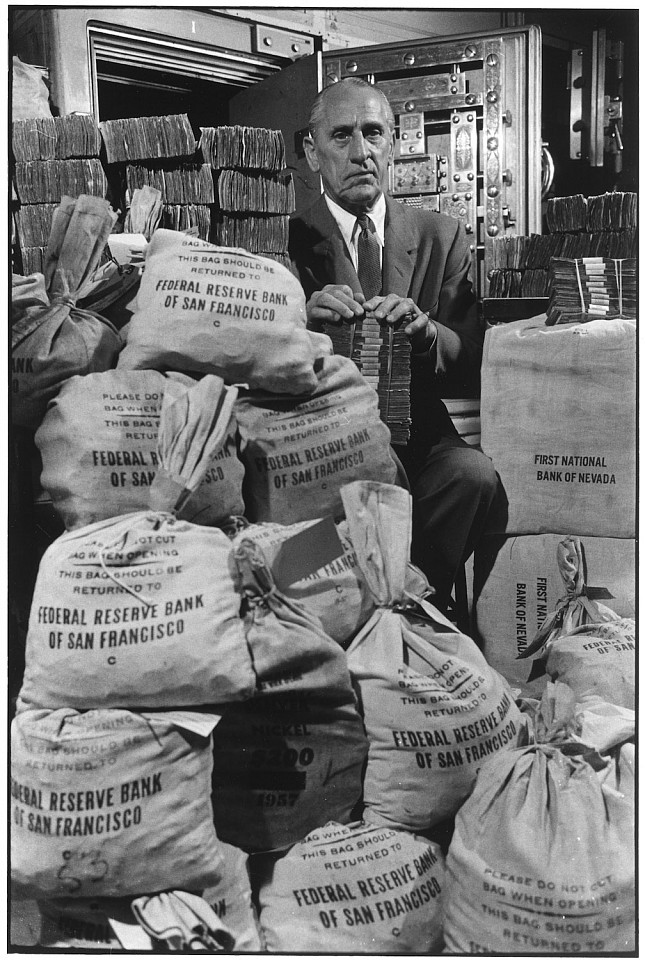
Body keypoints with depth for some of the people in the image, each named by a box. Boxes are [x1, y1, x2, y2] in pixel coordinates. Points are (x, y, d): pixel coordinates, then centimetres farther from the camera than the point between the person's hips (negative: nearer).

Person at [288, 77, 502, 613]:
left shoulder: (442, 238, 11)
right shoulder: (287, 242, 6)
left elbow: (474, 368, 4)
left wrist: (425, 333, -18)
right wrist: (304, 323, -25)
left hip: (417, 439, 2)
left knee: (473, 472, -28)